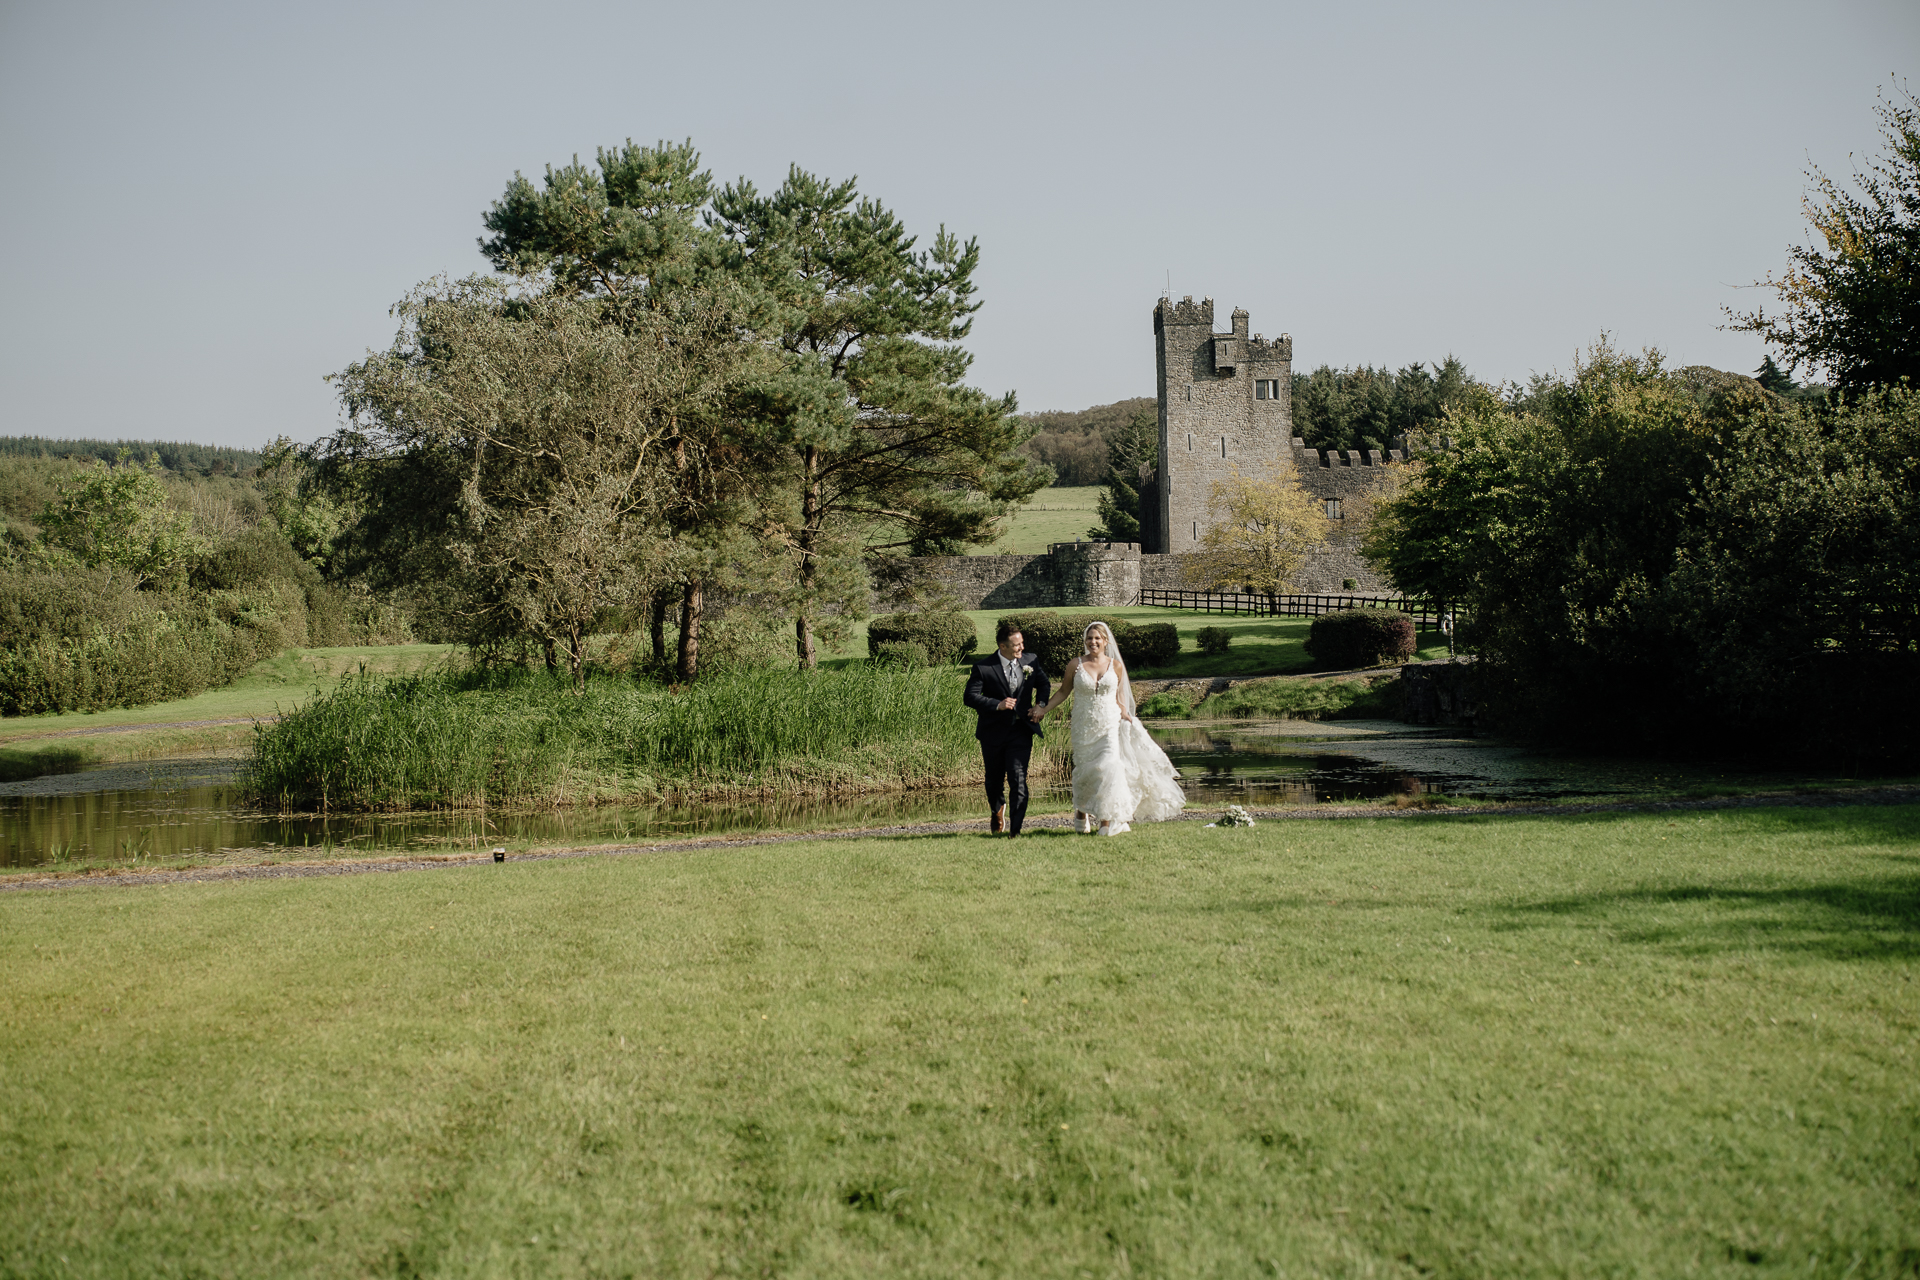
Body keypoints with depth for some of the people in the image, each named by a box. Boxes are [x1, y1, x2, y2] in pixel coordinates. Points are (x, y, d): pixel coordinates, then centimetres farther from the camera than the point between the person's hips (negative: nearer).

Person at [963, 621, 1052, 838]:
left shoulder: (1029, 661, 2)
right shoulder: (983, 668, -10)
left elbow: (1044, 684, 18)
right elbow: (970, 697, -12)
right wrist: (997, 705, -22)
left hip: (1020, 732, 1)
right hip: (993, 732, -1)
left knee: (1018, 780, -12)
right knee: (994, 779, 16)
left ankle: (1015, 828, -6)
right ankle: (998, 810, 47)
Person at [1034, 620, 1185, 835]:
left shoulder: (1116, 666, 3)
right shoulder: (1076, 665, 0)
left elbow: (1119, 696, 13)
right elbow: (1063, 693, 8)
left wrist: (1126, 716, 6)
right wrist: (1043, 710, 2)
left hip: (1110, 725, 0)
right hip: (1084, 726, 0)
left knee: (1108, 767, -14)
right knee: (1084, 771, 4)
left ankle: (1107, 821, -9)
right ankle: (1081, 813, 31)